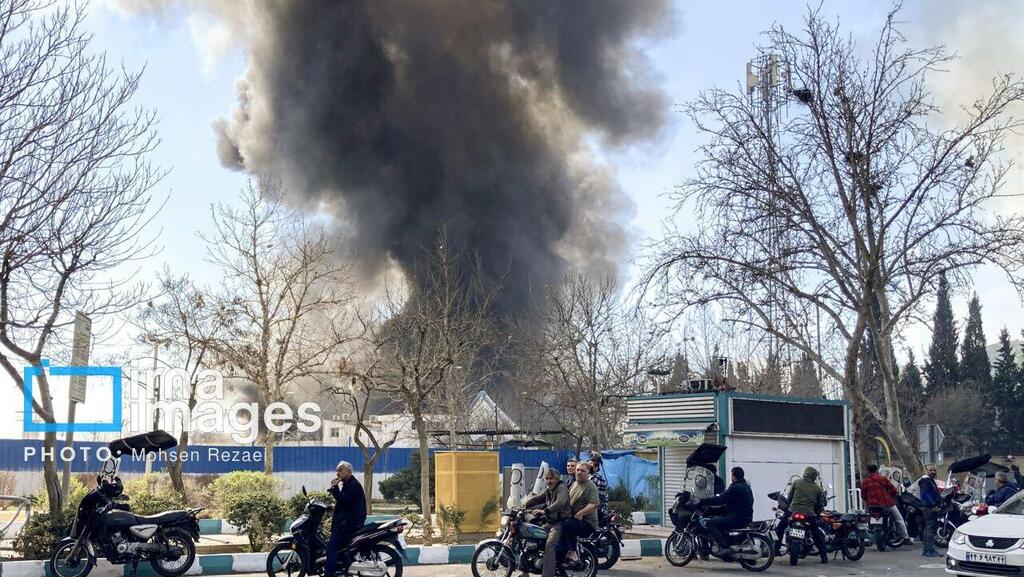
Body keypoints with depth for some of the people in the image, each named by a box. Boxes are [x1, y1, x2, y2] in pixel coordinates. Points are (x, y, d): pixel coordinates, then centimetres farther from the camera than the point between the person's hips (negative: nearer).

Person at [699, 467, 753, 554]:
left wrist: (702, 502, -14)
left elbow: (720, 499, -18)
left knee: (711, 523, -13)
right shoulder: (746, 486, 17)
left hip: (737, 518, -10)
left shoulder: (735, 488, -14)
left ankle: (725, 547, -23)